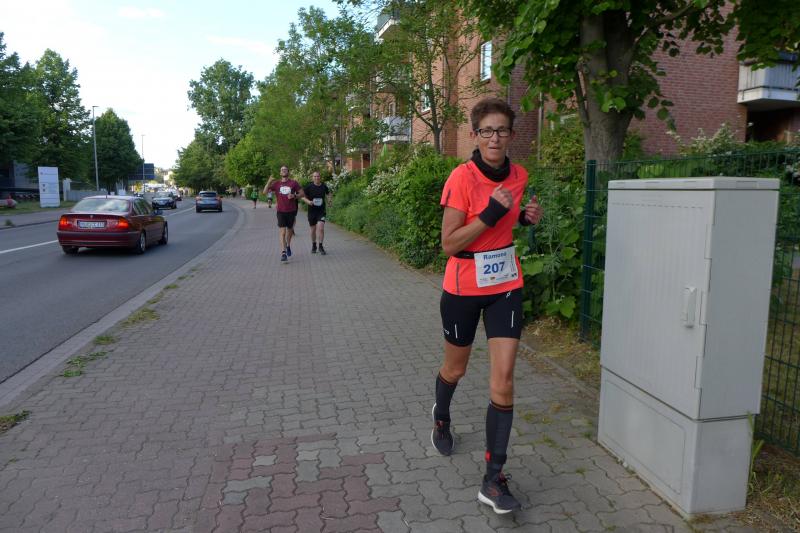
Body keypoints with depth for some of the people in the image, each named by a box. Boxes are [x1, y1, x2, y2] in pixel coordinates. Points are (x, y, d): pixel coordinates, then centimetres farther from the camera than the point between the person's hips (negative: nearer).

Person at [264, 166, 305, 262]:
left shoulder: (293, 183, 0)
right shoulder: (276, 184, 4)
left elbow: (302, 194, 3)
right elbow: (265, 191, -1)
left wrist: (294, 196, -15)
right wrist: (269, 181, -15)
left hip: (291, 211, 1)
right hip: (281, 211, -1)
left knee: (289, 230, 17)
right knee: (283, 232, -9)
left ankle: (288, 246, 44)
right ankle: (283, 253, -14)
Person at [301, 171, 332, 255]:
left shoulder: (324, 186, 2)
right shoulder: (309, 187, -5)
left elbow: (328, 193, 22)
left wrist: (328, 200, 2)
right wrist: (308, 201, -19)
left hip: (321, 211, 0)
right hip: (312, 211, 0)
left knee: (321, 228, -14)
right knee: (313, 229, 11)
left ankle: (321, 246, -1)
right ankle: (313, 245, 31)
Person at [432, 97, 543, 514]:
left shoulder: (518, 176, 0)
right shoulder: (462, 178, -17)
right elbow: (449, 244, -20)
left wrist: (526, 218, -2)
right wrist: (491, 213, -28)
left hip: (506, 285, 4)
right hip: (464, 288, -3)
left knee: (503, 381, -4)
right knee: (456, 367, 17)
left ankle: (493, 480, 8)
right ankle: (441, 416, 53)